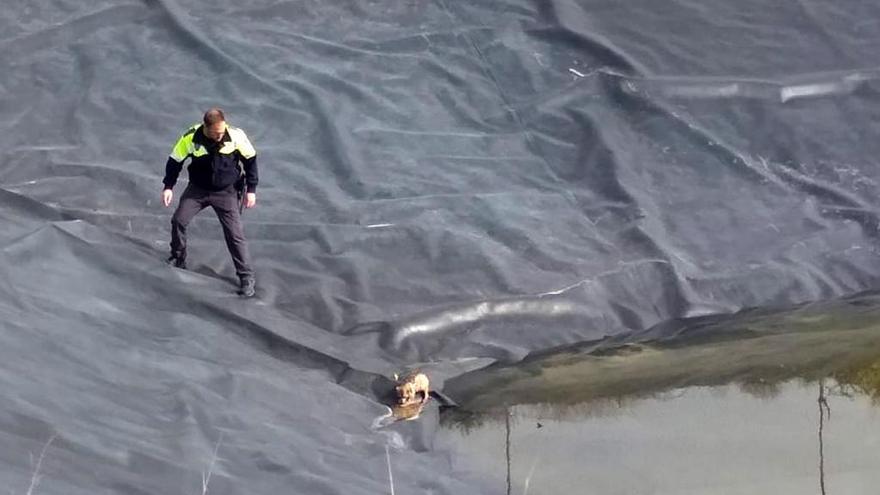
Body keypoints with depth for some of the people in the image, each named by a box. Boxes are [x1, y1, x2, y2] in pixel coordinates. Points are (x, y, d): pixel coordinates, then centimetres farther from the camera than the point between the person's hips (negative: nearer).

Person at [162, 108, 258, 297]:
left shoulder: (236, 136, -22)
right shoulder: (191, 138, -20)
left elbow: (250, 159, -5)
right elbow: (175, 160, -3)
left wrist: (251, 189, -4)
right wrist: (168, 186, -7)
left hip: (226, 192, -2)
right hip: (197, 189, 2)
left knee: (235, 234, -8)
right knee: (178, 220, -10)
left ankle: (246, 277, 1)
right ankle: (178, 260, 15)